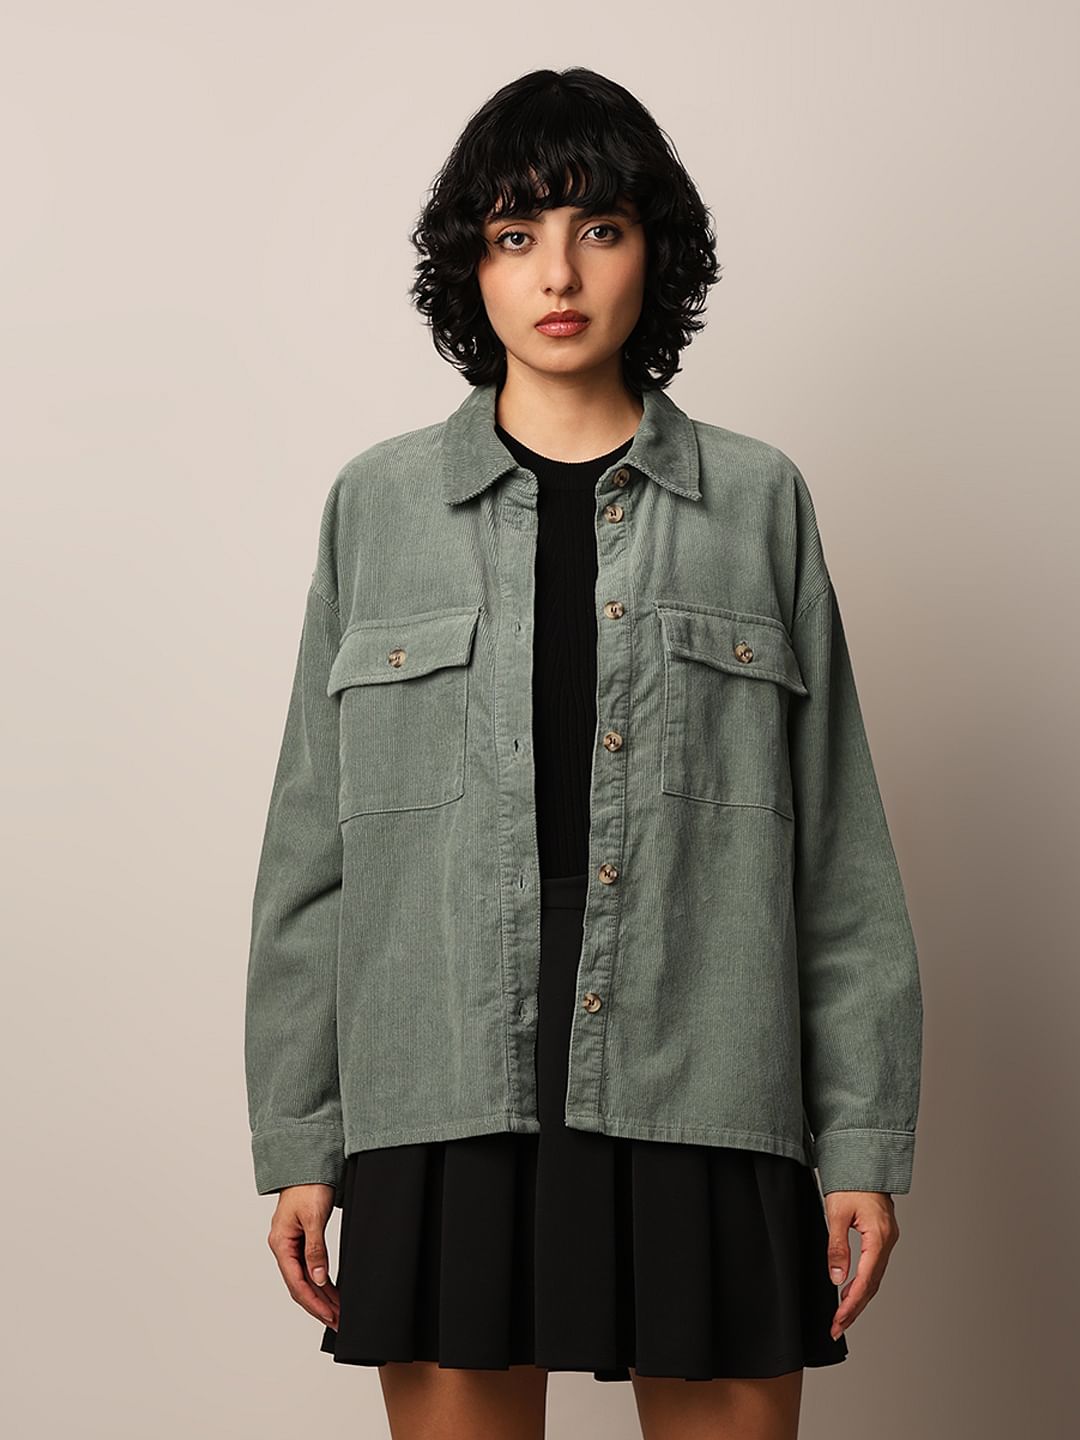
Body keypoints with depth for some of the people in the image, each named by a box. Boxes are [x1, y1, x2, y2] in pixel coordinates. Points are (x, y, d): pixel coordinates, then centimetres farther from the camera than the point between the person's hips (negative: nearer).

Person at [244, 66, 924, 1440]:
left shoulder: (759, 500, 7)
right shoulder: (377, 503, 8)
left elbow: (839, 851, 6)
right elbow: (310, 850, 8)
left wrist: (863, 1143, 1)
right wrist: (297, 1143, 4)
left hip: (706, 1101, 0)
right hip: (447, 1105, 0)